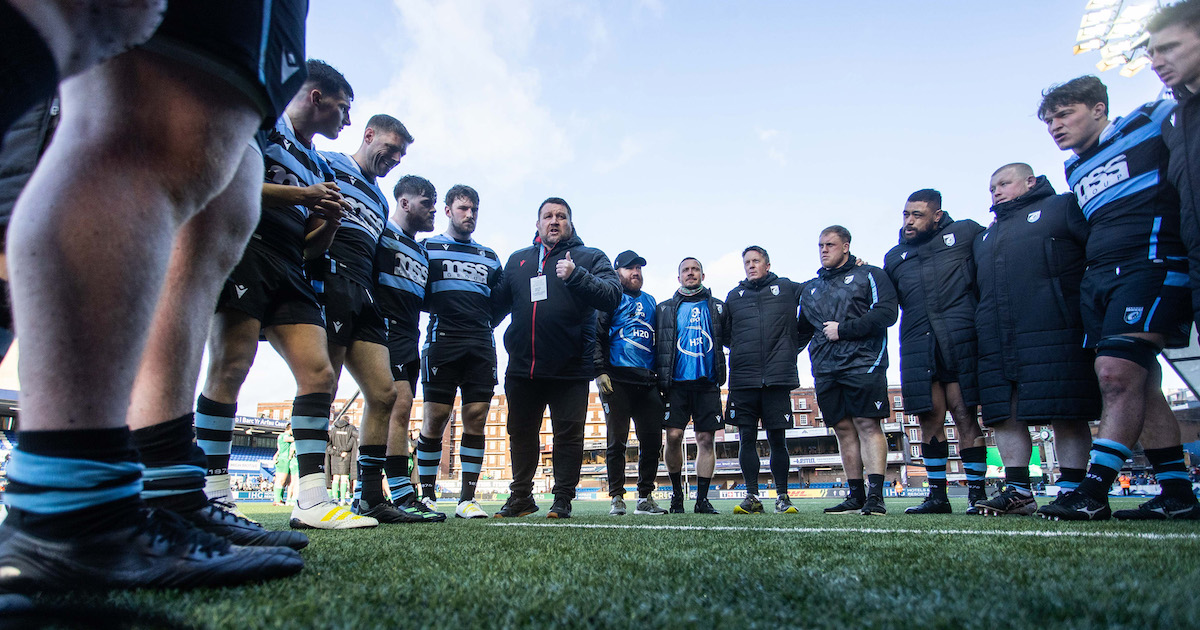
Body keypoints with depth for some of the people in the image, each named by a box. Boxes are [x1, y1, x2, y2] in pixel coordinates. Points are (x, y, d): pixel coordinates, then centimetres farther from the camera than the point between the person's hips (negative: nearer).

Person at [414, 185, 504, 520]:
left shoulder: (489, 257, 22)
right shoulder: (427, 247, 12)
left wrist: (485, 321, 5)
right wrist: (436, 307, -8)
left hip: (481, 344, 3)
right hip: (442, 340, -3)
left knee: (476, 418, -1)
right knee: (435, 417, -3)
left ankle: (467, 498, 5)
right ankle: (427, 496, 9)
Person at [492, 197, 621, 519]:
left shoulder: (590, 257, 4)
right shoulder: (518, 259, 16)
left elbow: (612, 295, -11)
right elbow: (498, 303, 22)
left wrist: (576, 275, -23)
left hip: (570, 370, -4)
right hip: (522, 368, 4)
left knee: (569, 434, 2)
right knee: (521, 433, 13)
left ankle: (563, 499, 16)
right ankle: (521, 496, 28)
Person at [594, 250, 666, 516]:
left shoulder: (650, 301, 22)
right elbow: (598, 336, -1)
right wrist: (601, 371, -12)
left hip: (648, 382, 5)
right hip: (617, 380, -5)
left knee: (652, 441, 2)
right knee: (617, 441, -2)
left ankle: (645, 497, 13)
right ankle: (617, 498, 6)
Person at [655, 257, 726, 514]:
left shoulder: (718, 307, 15)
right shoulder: (665, 308, 14)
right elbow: (656, 345, 11)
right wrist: (660, 378, 3)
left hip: (707, 382, 1)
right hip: (677, 383, -1)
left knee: (706, 439, -2)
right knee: (673, 436, -7)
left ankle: (702, 498, 7)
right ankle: (676, 493, 12)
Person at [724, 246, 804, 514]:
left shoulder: (787, 288, 10)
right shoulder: (734, 296, 15)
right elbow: (724, 334, 20)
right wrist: (741, 350, 10)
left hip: (778, 378, -2)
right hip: (743, 379, 2)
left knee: (777, 439, 2)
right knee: (747, 439, 1)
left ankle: (782, 496, 12)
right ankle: (752, 496, 8)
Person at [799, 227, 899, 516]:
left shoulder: (869, 275, 8)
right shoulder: (810, 288, 23)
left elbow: (886, 312, -6)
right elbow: (802, 331, 28)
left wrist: (843, 329, -9)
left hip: (862, 362, -5)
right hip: (825, 370, 5)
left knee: (868, 425, -10)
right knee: (844, 429, 5)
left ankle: (875, 495, -10)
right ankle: (856, 495, 10)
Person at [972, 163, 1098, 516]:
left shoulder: (1063, 207, 10)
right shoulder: (984, 237, 29)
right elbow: (977, 288, 29)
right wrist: (981, 327, 16)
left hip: (1053, 333, -6)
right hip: (997, 338, 6)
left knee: (1067, 413, -5)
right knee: (1004, 414, 3)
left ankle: (1071, 488, 2)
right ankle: (1018, 491, 8)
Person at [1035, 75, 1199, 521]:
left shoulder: (1152, 123, 7)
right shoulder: (1075, 172, 24)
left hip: (1150, 263, -7)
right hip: (1097, 278, 7)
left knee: (1117, 373, -18)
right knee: (1139, 385, 3)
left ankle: (1094, 493, -18)